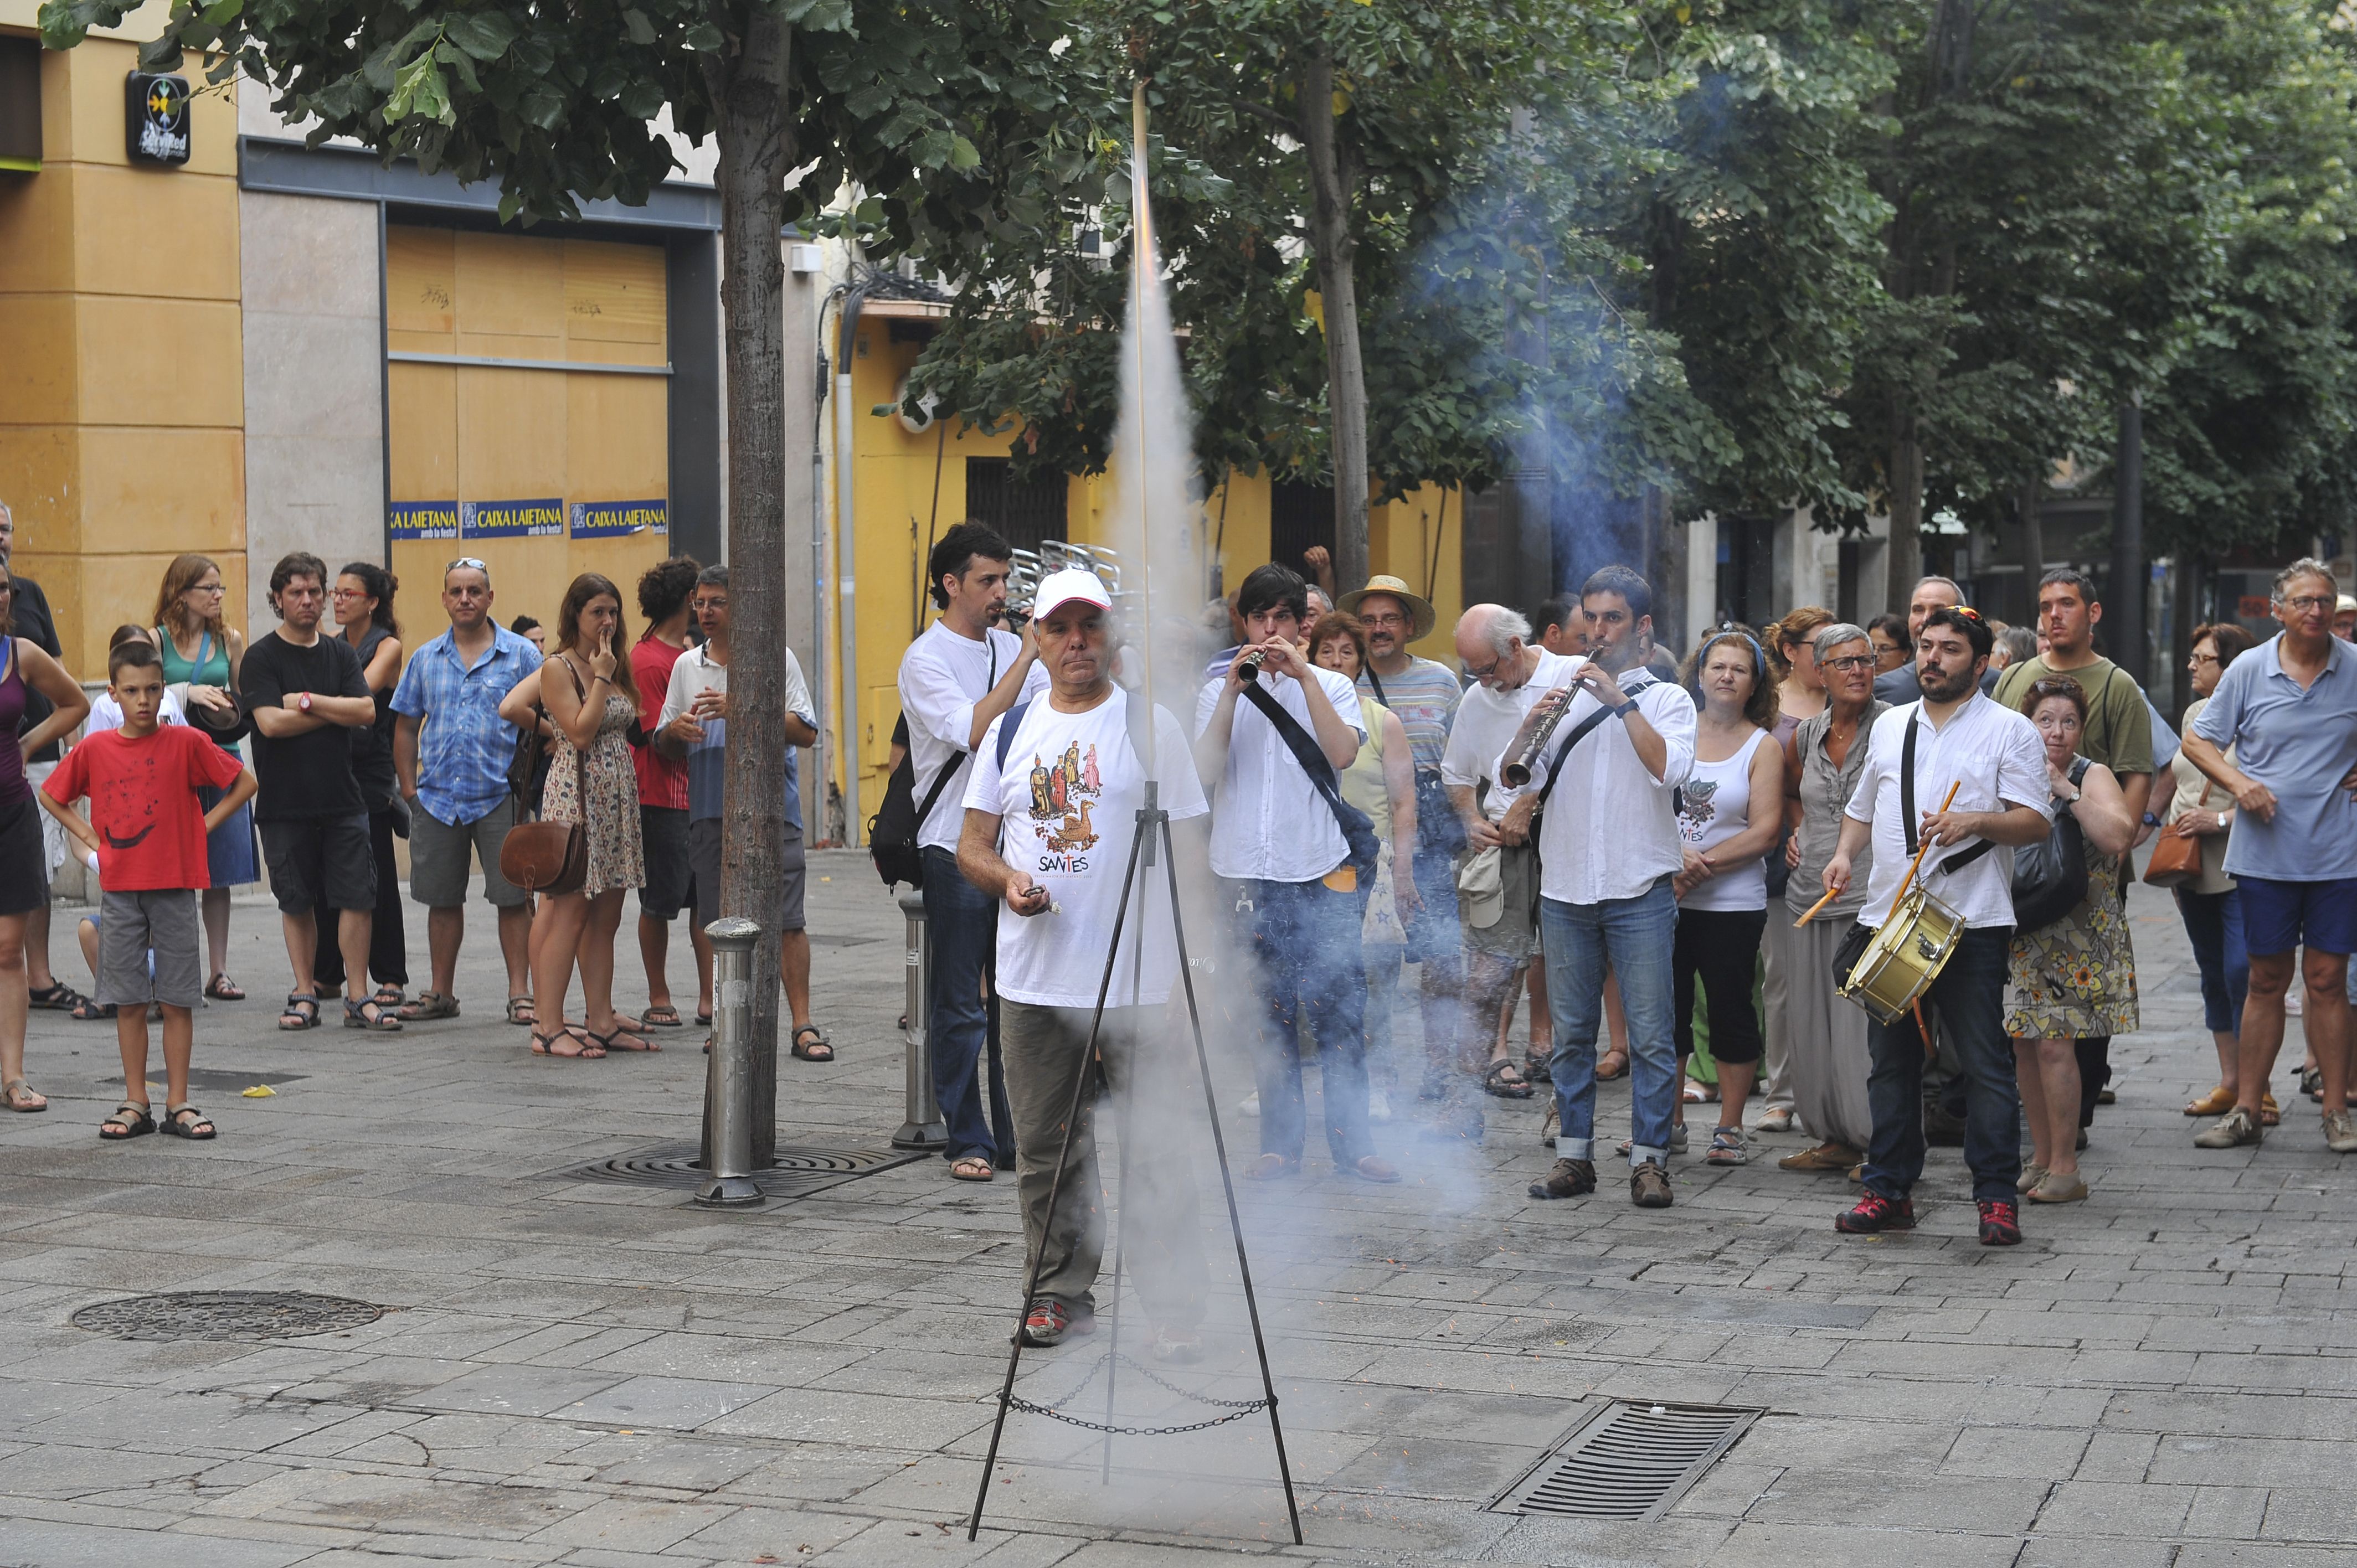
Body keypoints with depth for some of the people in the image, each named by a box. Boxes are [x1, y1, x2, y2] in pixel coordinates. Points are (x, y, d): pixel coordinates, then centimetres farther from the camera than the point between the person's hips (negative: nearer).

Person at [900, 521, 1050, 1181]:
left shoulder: (1010, 649, 12)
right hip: (954, 851, -6)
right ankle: (968, 1141, 8)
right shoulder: (927, 659, -7)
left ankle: (1017, 1135, 17)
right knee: (960, 1007, 1)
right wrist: (1027, 656, -21)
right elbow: (975, 730, -21)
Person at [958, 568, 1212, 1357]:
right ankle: (1060, 1293, 22)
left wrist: (1193, 959, -9)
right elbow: (972, 844, 13)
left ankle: (1176, 1306, 4)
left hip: (1139, 985, -3)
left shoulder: (1151, 724, 2)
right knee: (1046, 1151, 10)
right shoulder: (1010, 729, 11)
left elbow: (1187, 849, 1)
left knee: (1154, 1151, -3)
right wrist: (1007, 879, -10)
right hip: (1034, 984, 4)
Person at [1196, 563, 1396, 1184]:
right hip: (1249, 871, 1)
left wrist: (1302, 675, -13)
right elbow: (1206, 768, -5)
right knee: (1269, 1013, 4)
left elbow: (1343, 753, -11)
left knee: (1338, 1009, -3)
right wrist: (1234, 690, -13)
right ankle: (1281, 1141, 12)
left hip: (1324, 872, -1)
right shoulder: (1218, 689, 10)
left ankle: (1351, 1139, 4)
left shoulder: (1332, 686, 8)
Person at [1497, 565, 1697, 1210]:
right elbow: (1509, 778, 9)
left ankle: (1649, 1158, 2)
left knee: (1650, 1034, -3)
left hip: (1640, 892, -3)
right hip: (1565, 890, 3)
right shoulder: (1564, 693, 14)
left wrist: (1622, 701, -15)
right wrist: (1531, 725, -9)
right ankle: (1574, 1155, 14)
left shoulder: (1666, 698, 5)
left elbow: (1671, 769, -15)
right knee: (1571, 1031, 7)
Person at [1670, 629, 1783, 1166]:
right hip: (1666, 897, 3)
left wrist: (1703, 864, -15)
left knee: (1730, 1011, 2)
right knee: (1666, 1007, 7)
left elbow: (1765, 832, -9)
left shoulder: (1763, 747, 0)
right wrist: (1676, 855, -15)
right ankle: (1668, 1121, 18)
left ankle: (1730, 1128, 11)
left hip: (1733, 904, -3)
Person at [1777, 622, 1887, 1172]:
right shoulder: (1805, 736, 11)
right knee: (1812, 1021, 9)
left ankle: (1883, 1143, -2)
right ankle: (1835, 1138, 20)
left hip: (1871, 895, -6)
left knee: (1865, 1023, -9)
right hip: (1811, 895, 6)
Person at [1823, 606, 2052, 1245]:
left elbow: (2036, 821, -6)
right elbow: (1862, 807, 25)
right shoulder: (1889, 726, 17)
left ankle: (1997, 1197, 2)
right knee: (1891, 1060, 9)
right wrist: (1844, 853, 6)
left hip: (1973, 924, -5)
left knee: (1985, 1065, -4)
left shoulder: (2009, 730, 1)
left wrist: (1974, 821, -23)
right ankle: (1888, 1190, 17)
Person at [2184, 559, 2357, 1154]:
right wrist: (2238, 782, -9)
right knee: (2266, 981, 7)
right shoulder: (2249, 670, 0)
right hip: (2265, 853, 0)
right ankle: (2246, 1109, 12)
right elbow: (2197, 740, 7)